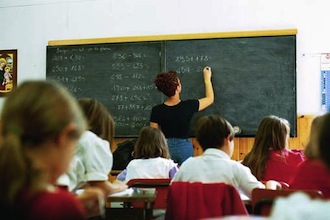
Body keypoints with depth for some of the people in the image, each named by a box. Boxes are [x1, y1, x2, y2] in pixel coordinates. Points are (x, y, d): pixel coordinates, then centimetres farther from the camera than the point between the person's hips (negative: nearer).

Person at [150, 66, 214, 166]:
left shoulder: (156, 110, -9)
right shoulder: (188, 106, -12)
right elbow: (210, 98, 6)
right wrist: (207, 78, 17)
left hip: (165, 147, 2)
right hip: (184, 147, -1)